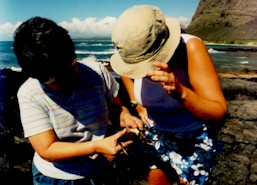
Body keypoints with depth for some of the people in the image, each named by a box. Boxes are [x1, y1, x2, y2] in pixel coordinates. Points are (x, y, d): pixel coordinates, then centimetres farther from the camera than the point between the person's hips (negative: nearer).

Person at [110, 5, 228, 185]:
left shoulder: (191, 47, -32)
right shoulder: (134, 52, -20)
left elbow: (220, 112, -32)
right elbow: (126, 70, 7)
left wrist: (181, 92, -49)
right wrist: (138, 103, -4)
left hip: (193, 137, -3)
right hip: (155, 132, 4)